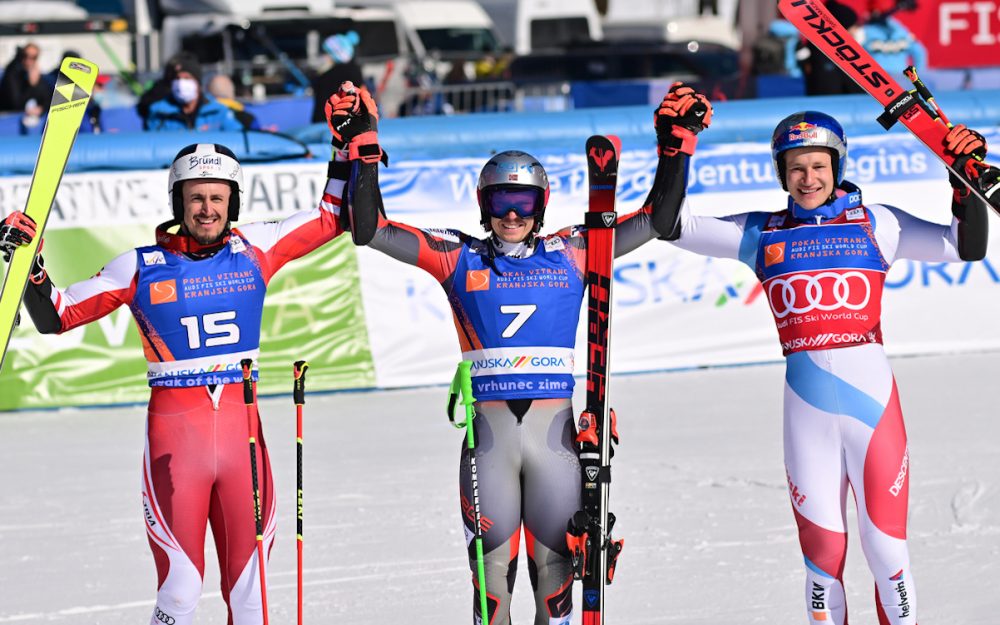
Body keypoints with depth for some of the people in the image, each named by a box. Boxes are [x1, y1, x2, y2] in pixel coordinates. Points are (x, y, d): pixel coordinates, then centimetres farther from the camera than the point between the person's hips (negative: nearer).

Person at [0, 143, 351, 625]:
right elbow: (56, 317, 4)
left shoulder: (254, 249, 8)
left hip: (243, 429, 3)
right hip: (175, 434, -2)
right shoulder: (143, 266, 2)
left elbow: (332, 218, 18)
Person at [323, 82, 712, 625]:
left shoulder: (570, 253, 8)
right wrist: (362, 150, -9)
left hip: (554, 429, 1)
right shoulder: (460, 258, 5)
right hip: (489, 428, -1)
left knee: (555, 561, 4)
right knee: (492, 567, 1)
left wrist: (677, 146, 0)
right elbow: (374, 229, 0)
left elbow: (654, 219, 8)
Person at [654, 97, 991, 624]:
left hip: (872, 396, -1)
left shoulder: (874, 224, 8)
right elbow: (675, 225, 7)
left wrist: (966, 178, -6)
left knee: (887, 548, -4)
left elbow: (965, 246, 6)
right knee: (821, 552, 4)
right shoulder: (762, 235, 11)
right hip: (806, 406, 2)